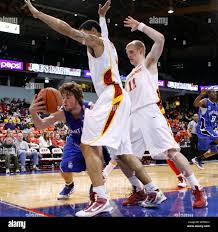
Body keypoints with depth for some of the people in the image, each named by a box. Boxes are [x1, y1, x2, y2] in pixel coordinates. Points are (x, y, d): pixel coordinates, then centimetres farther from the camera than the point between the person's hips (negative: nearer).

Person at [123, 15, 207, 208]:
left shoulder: (149, 63, 12)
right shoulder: (130, 76, 30)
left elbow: (160, 39, -5)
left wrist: (140, 26, 1)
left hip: (150, 113, -8)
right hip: (134, 117, 8)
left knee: (171, 151, -14)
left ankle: (198, 190, -8)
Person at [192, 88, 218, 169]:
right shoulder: (205, 101, -11)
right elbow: (195, 104, -34)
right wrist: (201, 95, -50)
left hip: (211, 129, 9)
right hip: (203, 128, -9)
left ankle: (198, 159, 27)